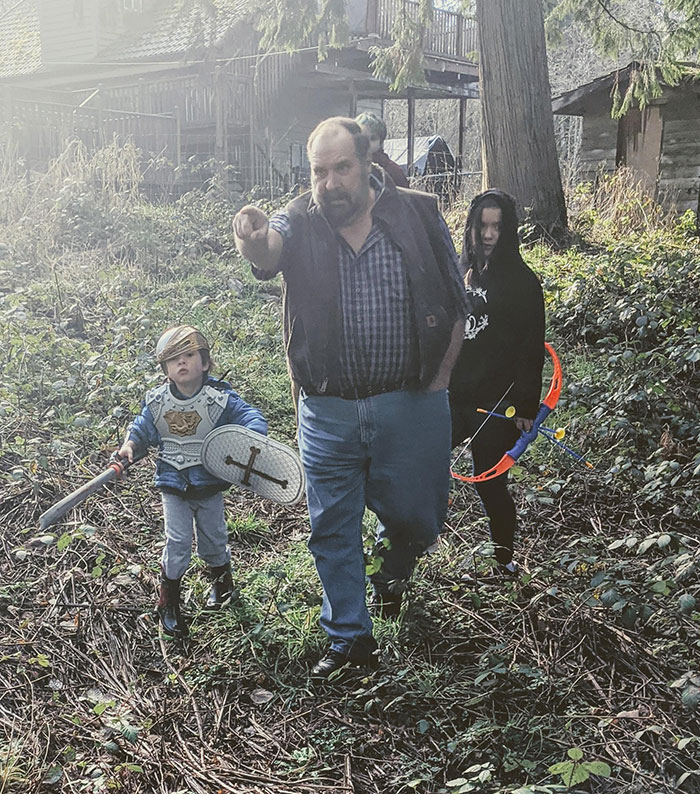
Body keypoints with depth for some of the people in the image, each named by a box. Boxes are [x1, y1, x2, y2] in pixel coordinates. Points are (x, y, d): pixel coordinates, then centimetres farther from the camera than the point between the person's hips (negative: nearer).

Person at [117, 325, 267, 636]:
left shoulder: (220, 398, -14)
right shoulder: (157, 401, -6)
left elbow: (251, 418, -18)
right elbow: (142, 429, 9)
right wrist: (130, 445, -11)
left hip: (209, 484, 0)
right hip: (173, 486, 0)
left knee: (213, 538, 16)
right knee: (178, 543, -3)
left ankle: (222, 581, 45)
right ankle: (168, 604, 15)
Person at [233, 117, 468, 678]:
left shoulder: (419, 215, -3)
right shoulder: (300, 223, -3)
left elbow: (456, 303, 3)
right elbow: (270, 252, -28)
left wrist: (438, 381, 0)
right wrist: (254, 240, -52)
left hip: (410, 405, -1)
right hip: (328, 411, 1)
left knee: (416, 517, 11)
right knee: (333, 531, 11)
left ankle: (394, 569, 48)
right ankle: (351, 637, 32)